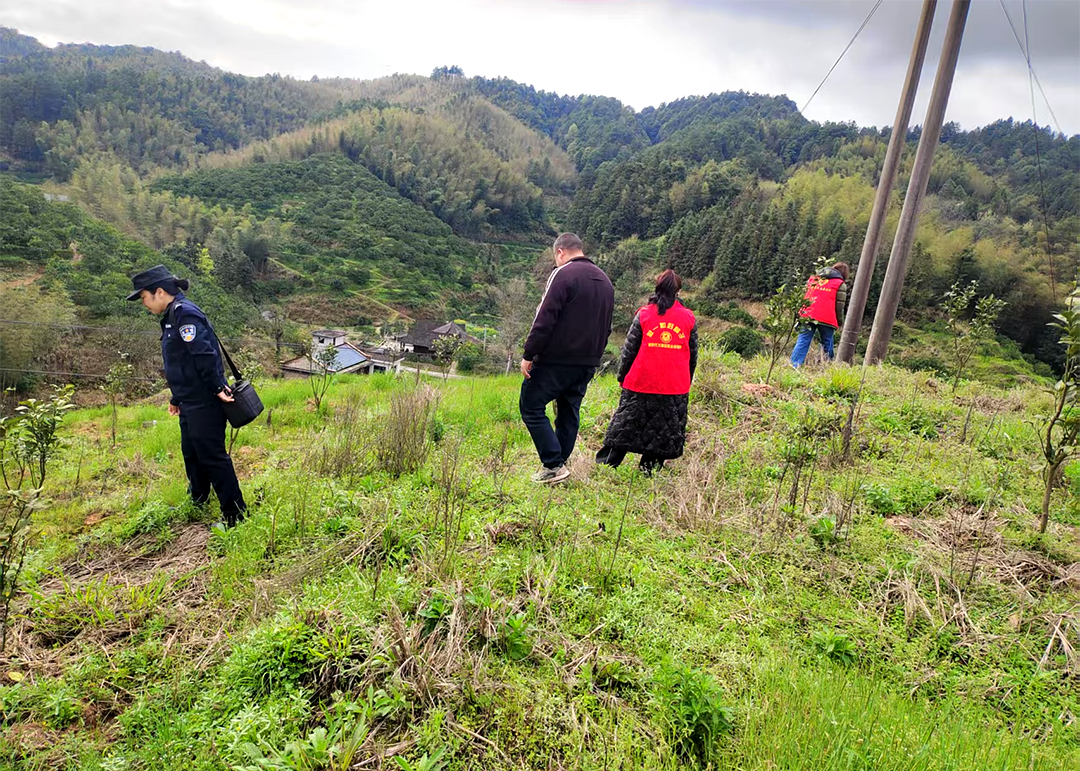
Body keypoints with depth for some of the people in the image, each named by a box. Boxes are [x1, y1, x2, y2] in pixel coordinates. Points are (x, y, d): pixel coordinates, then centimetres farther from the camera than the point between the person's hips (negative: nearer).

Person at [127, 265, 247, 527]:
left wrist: (218, 388, -23)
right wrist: (177, 399, 26)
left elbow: (205, 355, -25)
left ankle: (235, 515, 5)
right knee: (191, 454, 23)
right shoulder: (172, 316, 16)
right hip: (191, 404, 11)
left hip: (204, 404, -11)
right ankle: (198, 502, 42)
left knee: (212, 457, -4)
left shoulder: (185, 313, -17)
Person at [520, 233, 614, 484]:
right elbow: (606, 327, 21)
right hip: (587, 364, 8)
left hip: (556, 360, -8)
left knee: (531, 407, 0)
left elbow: (544, 319, -17)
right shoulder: (604, 280, 17)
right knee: (569, 413, 15)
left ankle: (554, 465, -4)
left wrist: (528, 355, -13)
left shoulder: (563, 274, -10)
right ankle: (559, 466, 21)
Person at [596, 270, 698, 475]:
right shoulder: (689, 318, 5)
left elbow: (629, 350, -1)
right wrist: (687, 381, 21)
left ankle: (607, 464, 12)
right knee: (664, 433, 11)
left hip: (641, 384, -1)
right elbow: (693, 355, 11)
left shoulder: (644, 315, -1)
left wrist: (622, 377, 8)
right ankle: (649, 469, 12)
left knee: (625, 427, 10)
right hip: (675, 388, 1)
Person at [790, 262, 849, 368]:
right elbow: (839, 306, 2)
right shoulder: (840, 284, 4)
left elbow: (804, 295, 20)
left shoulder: (813, 278, 17)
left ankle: (794, 365, -12)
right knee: (827, 344, 10)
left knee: (802, 341, 0)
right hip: (827, 319, -3)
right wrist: (840, 323, 10)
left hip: (808, 316, 3)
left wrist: (801, 313, 26)